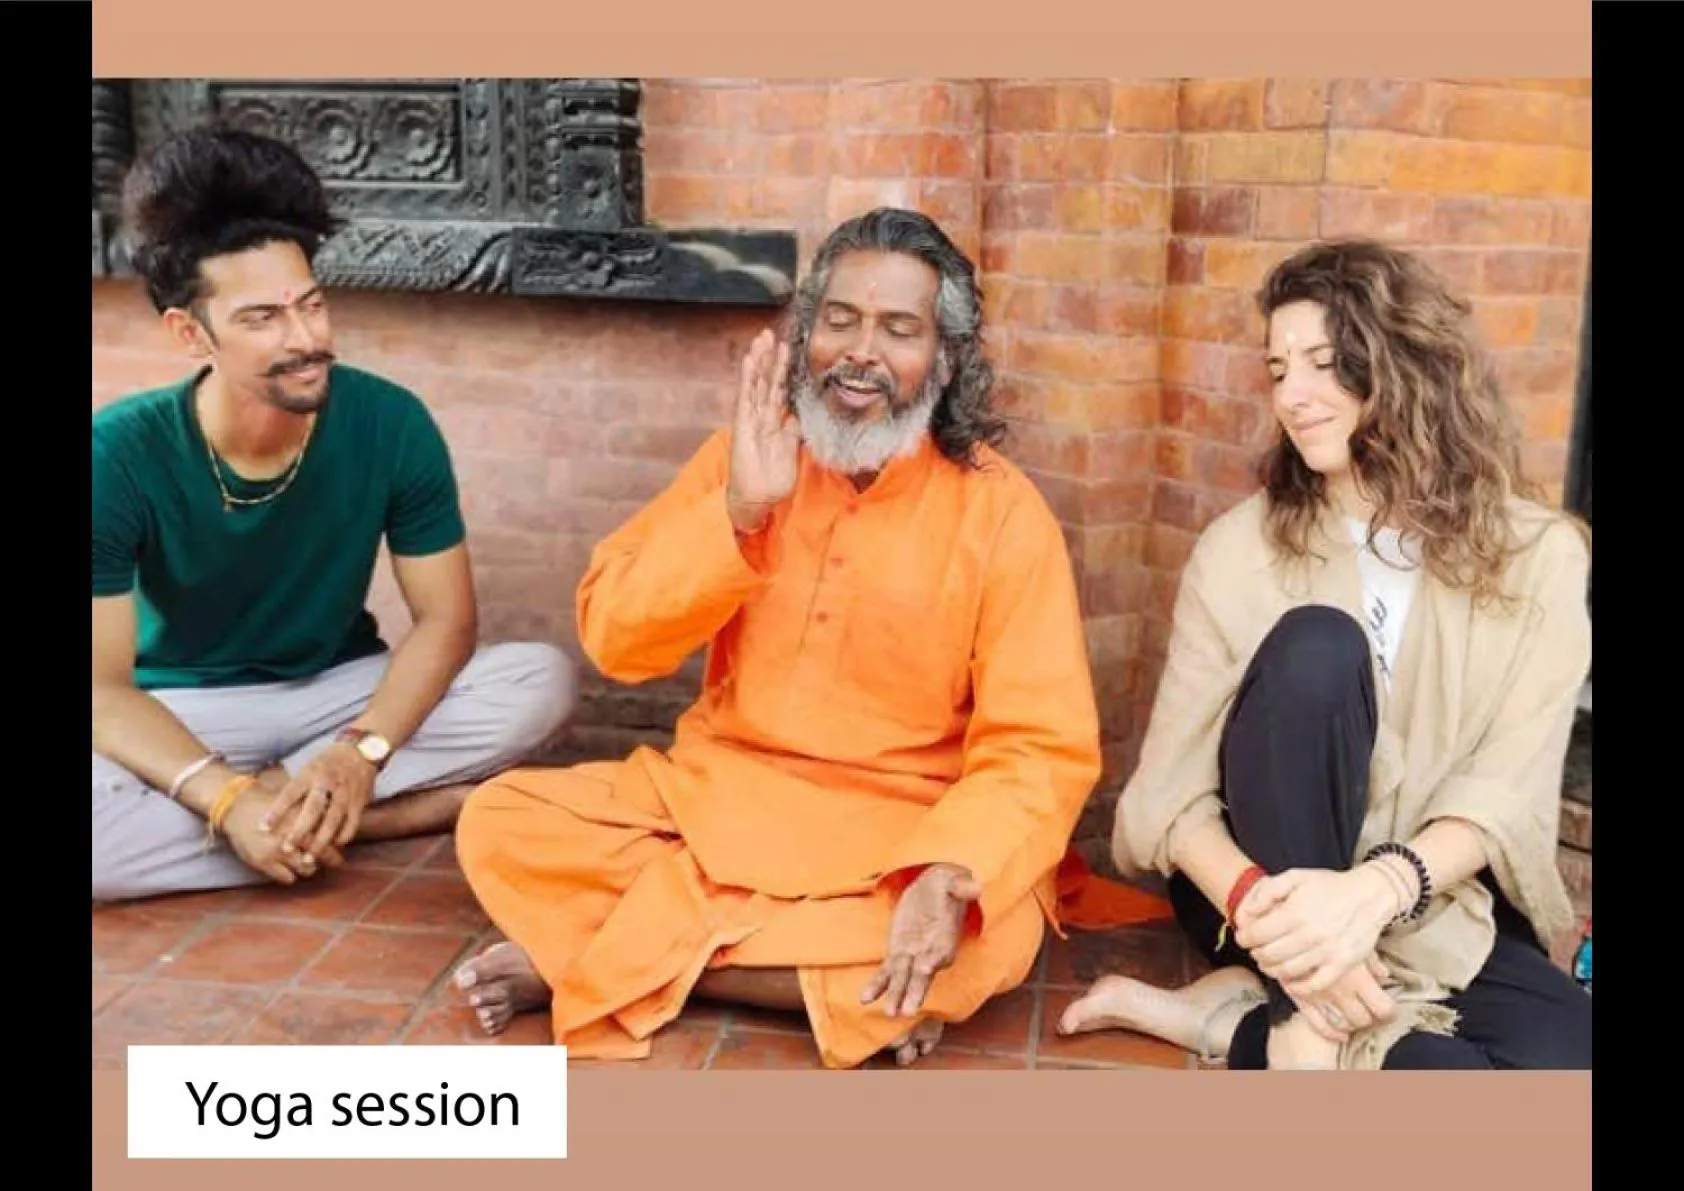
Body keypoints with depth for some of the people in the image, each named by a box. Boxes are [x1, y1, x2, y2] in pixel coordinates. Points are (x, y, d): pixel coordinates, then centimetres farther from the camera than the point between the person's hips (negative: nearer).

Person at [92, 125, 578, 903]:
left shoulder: (389, 423, -17)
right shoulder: (120, 454, -21)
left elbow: (446, 620, -12)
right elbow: (103, 687, -20)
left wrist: (361, 751, -29)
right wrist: (228, 799, -36)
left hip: (342, 690, 2)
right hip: (182, 714, -2)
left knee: (541, 681, -24)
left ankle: (299, 812, -19)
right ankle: (373, 818, -20)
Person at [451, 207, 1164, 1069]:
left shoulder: (1001, 513, -10)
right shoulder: (746, 454, 0)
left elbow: (1039, 749, -14)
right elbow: (614, 641, -7)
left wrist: (951, 877, -33)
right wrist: (739, 510, -21)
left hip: (899, 836, -2)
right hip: (713, 795, 3)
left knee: (986, 941, -32)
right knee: (499, 823, -14)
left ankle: (615, 964, -16)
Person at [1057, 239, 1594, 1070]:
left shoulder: (1537, 555, -3)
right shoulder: (1241, 546, -5)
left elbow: (1507, 790, -11)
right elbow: (1174, 784, -10)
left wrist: (1374, 893, -31)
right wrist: (1262, 905, -31)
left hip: (1433, 904, 2)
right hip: (1263, 881, -1)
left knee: (1566, 1053, -31)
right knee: (1316, 646, -28)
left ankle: (1227, 1016, -15)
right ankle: (1303, 1025, -24)